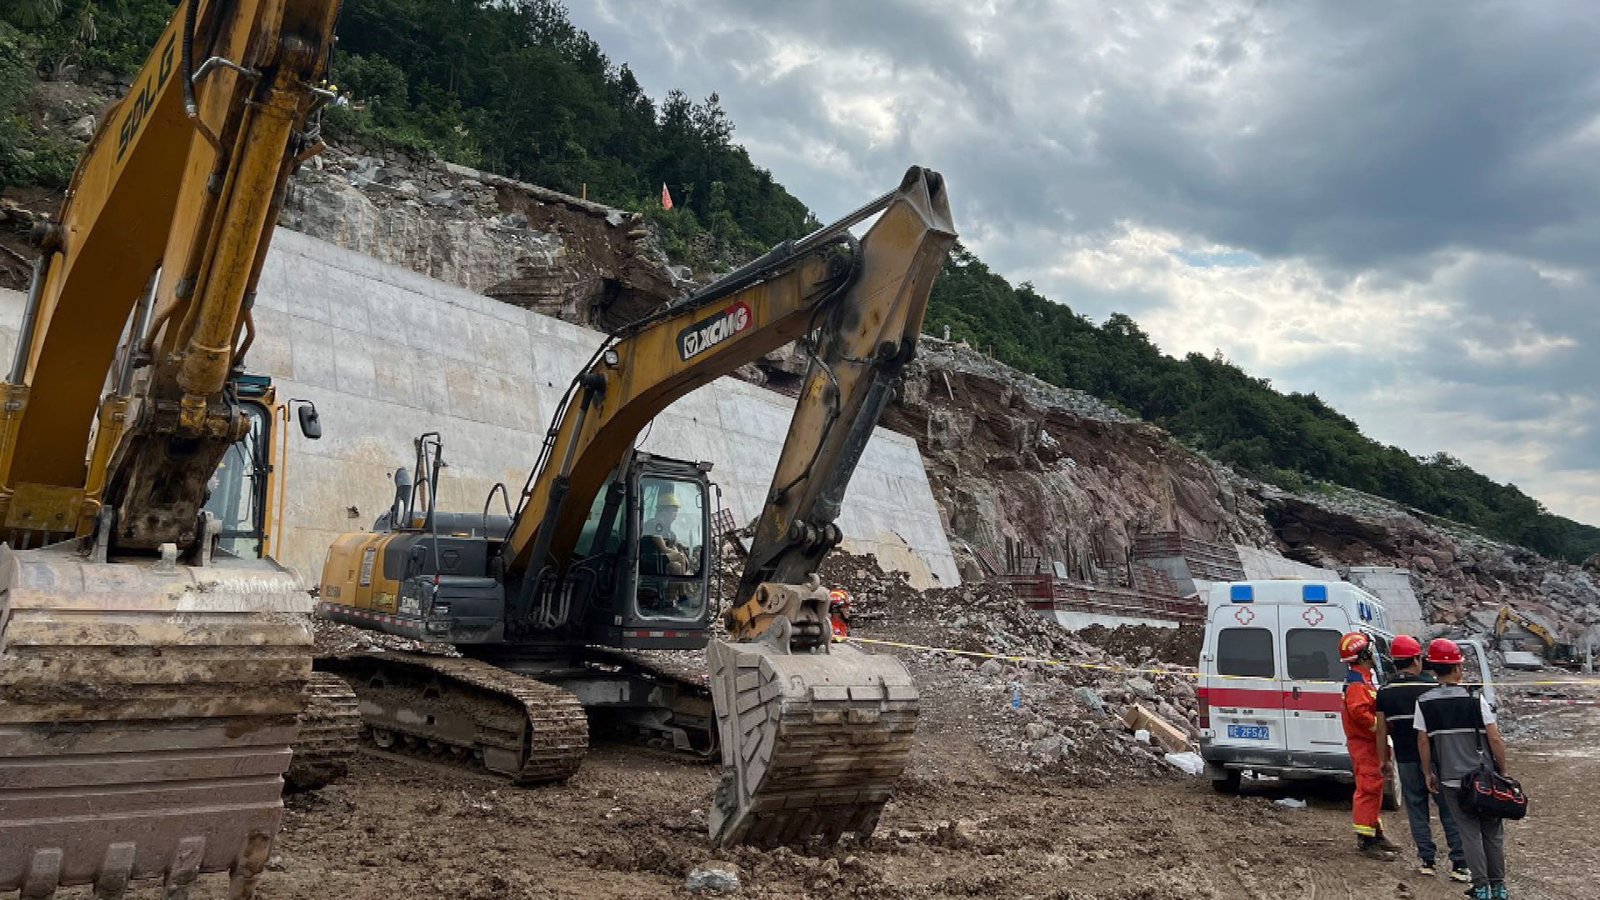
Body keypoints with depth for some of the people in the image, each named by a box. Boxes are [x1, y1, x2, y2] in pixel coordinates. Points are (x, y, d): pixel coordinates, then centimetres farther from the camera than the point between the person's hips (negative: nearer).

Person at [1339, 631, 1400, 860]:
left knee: (1373, 789, 18)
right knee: (1369, 789, -10)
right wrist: (1378, 727, -21)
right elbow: (1358, 711, -30)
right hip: (1363, 743, -11)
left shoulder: (1363, 678, 17)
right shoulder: (1357, 682, -17)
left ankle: (1375, 834, 29)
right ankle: (1366, 840, -9)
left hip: (1368, 742, 11)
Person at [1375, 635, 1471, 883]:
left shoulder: (1385, 692, 0)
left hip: (1406, 760, 3)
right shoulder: (1432, 687, -10)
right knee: (1449, 809, 5)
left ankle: (1427, 860, 13)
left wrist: (1384, 760, 13)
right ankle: (1459, 864, 6)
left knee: (1416, 808, 12)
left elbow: (1382, 730, 3)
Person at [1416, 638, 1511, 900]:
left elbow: (1423, 742, -3)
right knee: (1493, 832, 13)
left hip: (1450, 780, 1)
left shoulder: (1424, 702, -6)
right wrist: (1503, 771, 1)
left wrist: (1428, 773, 8)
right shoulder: (1475, 699, -9)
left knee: (1470, 832, 9)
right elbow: (1494, 738, -10)